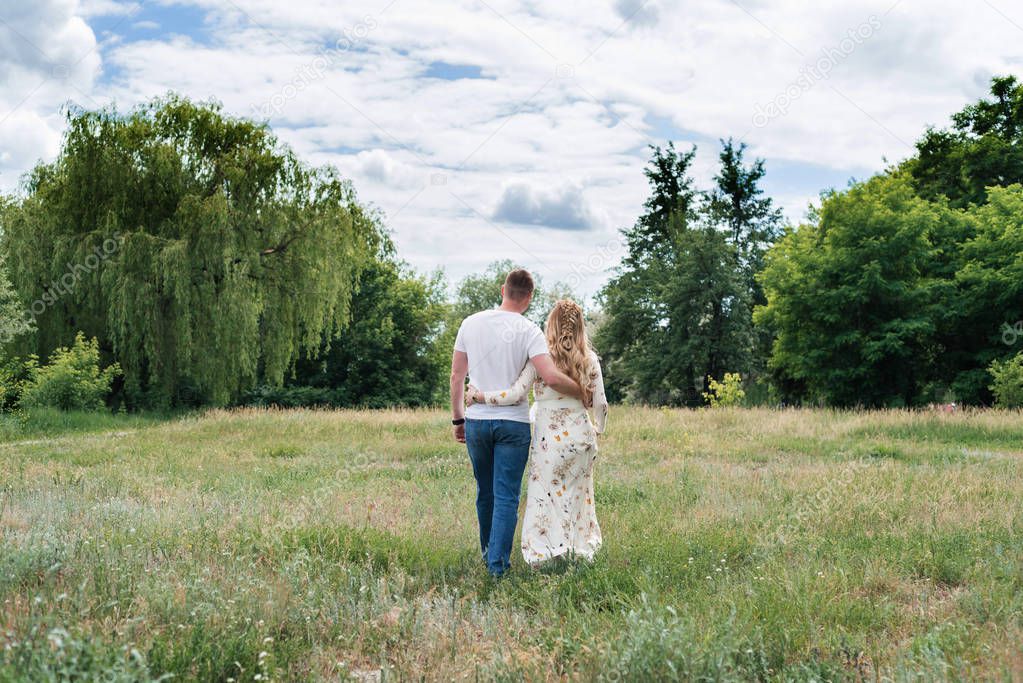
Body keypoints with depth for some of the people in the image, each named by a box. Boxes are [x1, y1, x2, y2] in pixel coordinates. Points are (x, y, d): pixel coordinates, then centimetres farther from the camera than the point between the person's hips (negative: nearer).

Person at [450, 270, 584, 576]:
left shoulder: (471, 323, 3)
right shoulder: (529, 331, -9)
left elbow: (456, 376, 6)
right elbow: (552, 378, -20)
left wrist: (458, 418, 14)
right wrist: (582, 393, -4)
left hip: (477, 421, 4)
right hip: (513, 424, -4)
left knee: (484, 493, 18)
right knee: (506, 497, 2)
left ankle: (487, 553, 32)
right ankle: (498, 563, -1)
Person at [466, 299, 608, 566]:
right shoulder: (590, 359, 1)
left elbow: (516, 395, -18)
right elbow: (600, 403, 2)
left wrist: (479, 396, -8)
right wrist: (598, 430, 21)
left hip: (550, 438, -4)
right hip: (581, 436, 4)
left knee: (544, 496, 5)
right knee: (577, 494, 16)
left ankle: (545, 552, 3)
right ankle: (580, 549, 22)